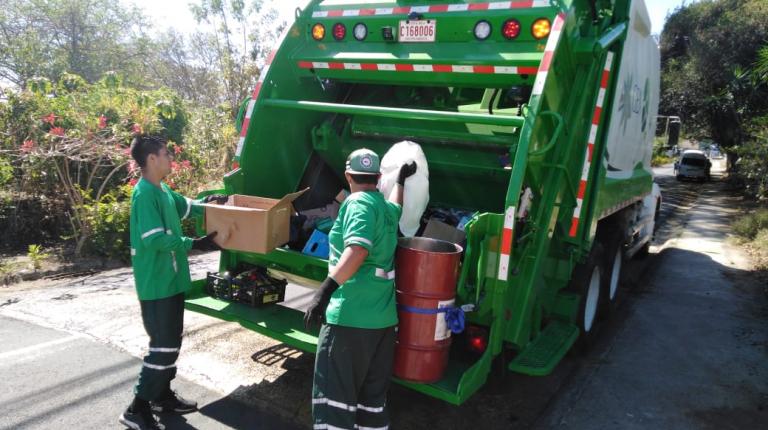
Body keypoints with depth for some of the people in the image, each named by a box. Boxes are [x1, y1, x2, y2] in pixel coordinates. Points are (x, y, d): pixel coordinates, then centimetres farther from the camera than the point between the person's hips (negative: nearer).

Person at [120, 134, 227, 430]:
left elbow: (185, 207, 29)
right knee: (164, 346, -5)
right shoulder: (144, 194, -19)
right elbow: (155, 239, -26)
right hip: (156, 285, -10)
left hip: (171, 280, 10)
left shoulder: (163, 190, 11)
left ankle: (162, 395, 33)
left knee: (171, 342, 18)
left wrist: (210, 203, 13)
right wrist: (195, 244, -21)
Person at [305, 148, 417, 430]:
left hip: (349, 314, -8)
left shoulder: (357, 204, -11)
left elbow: (357, 250, -28)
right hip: (383, 317, 9)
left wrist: (325, 289, -33)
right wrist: (401, 180, 55)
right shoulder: (387, 208, 15)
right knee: (374, 394, 17)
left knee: (334, 391, -2)